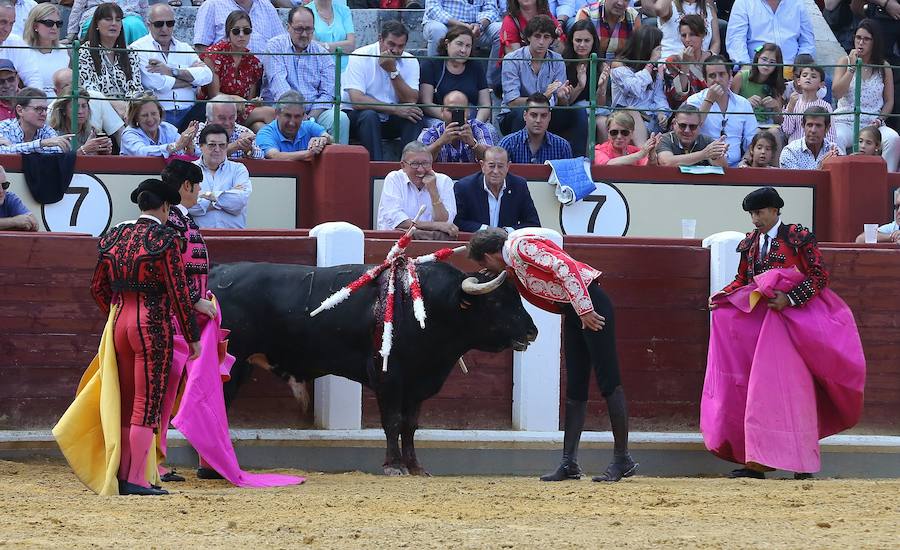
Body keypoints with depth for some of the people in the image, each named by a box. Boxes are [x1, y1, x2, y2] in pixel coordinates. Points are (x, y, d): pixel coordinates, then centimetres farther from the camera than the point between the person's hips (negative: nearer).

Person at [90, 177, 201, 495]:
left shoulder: (115, 238, 9)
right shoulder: (165, 240, -10)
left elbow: (98, 287, 15)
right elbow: (178, 292, -11)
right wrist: (192, 337, -4)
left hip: (119, 323, 6)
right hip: (153, 325, -6)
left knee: (126, 404, 14)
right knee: (148, 404, -3)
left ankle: (122, 477, 16)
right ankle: (137, 480, -5)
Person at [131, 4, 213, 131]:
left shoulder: (184, 48, 19)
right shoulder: (138, 49, 4)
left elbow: (207, 75, 3)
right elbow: (156, 84, -9)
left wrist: (172, 71, -6)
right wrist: (191, 78, 3)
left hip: (188, 114, 5)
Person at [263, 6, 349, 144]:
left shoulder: (322, 54, 12)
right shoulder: (275, 46, 3)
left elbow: (328, 93, 5)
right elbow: (278, 83, -11)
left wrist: (310, 118, -13)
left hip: (315, 111, 3)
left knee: (341, 118, -23)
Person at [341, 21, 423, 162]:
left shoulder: (410, 62, 0)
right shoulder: (360, 58, -13)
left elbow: (411, 102, -12)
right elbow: (357, 101, -24)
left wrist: (393, 71, -21)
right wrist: (395, 109, -26)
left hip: (390, 120, 4)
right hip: (356, 117, -4)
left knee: (415, 117, -22)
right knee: (369, 115, -35)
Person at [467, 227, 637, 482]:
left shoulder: (521, 246, -11)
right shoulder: (513, 268, 19)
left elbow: (565, 267, -21)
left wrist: (584, 309, -23)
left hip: (591, 305, -10)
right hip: (572, 311, 10)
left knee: (608, 382, -7)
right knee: (575, 389, 9)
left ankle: (623, 459, -5)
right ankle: (569, 463, 10)